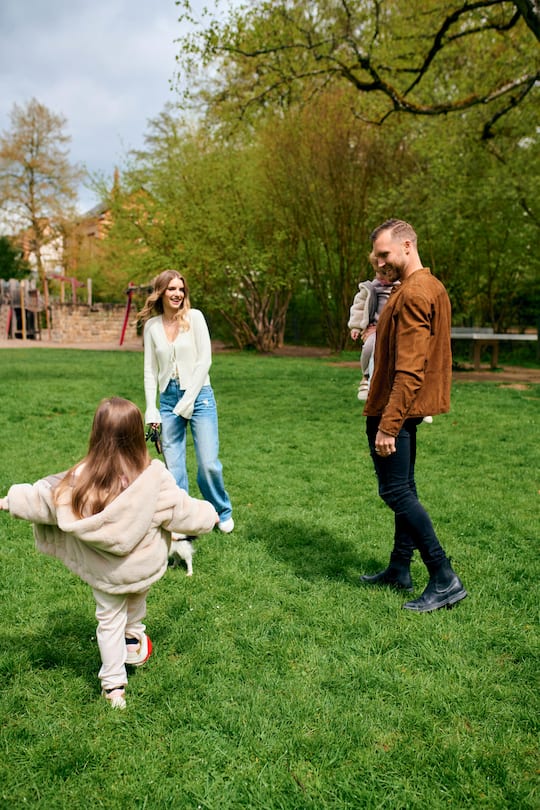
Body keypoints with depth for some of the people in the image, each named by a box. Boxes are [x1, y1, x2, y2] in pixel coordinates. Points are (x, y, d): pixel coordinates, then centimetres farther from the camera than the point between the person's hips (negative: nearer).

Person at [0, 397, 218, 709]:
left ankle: (114, 685, 26)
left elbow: (44, 496, -7)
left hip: (104, 570, 1)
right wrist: (209, 514, 7)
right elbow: (181, 509, -13)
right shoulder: (155, 476, -24)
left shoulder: (83, 478, -20)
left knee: (109, 621, 19)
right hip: (144, 567, 0)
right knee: (137, 601, 32)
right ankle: (134, 641, 50)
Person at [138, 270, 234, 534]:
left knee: (208, 464, -4)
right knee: (173, 466, 4)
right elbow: (150, 369, 7)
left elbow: (205, 359, -8)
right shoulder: (151, 325, 5)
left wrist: (188, 399, -11)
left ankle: (223, 512, 21)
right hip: (168, 398, 3)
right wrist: (150, 409, 1)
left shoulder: (194, 317, -4)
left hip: (198, 395, -3)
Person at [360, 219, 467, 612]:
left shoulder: (413, 293, -18)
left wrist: (388, 425, -25)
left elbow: (409, 370, -25)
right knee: (404, 488, 15)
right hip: (408, 408, 11)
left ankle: (445, 580, -1)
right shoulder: (432, 286, 14)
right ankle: (400, 568, 26)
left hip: (396, 409, -11)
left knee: (396, 491, -6)